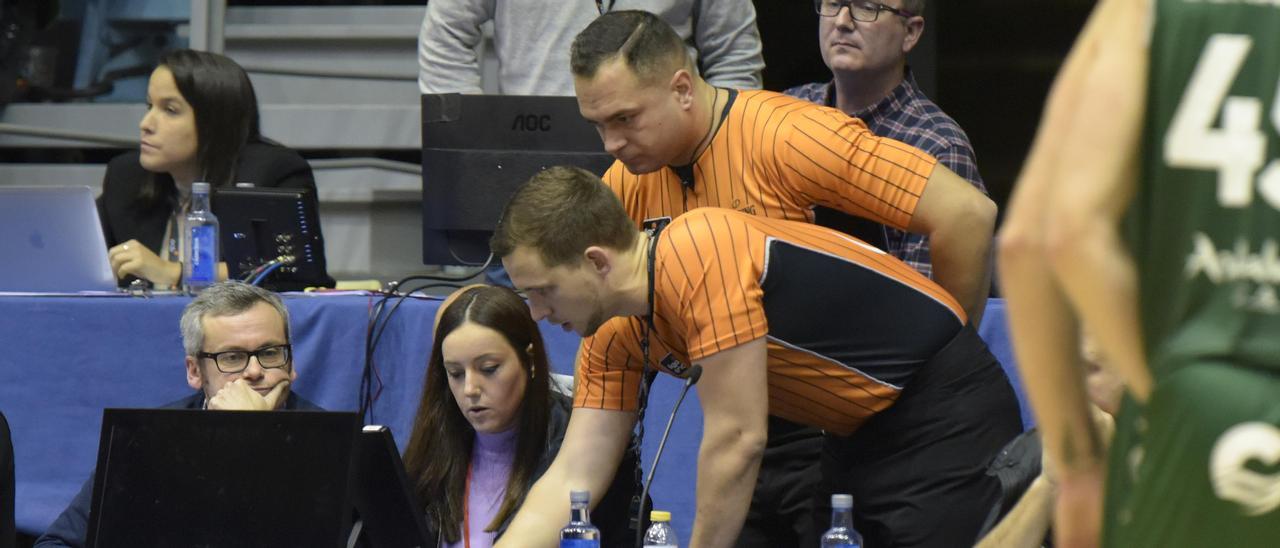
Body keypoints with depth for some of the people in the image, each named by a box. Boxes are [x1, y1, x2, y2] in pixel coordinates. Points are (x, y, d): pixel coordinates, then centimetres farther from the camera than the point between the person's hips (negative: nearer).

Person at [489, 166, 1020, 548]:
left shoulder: (697, 252, -26)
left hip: (946, 416, -9)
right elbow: (571, 478, 4)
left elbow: (736, 439, -24)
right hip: (861, 435, 9)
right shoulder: (614, 339, 2)